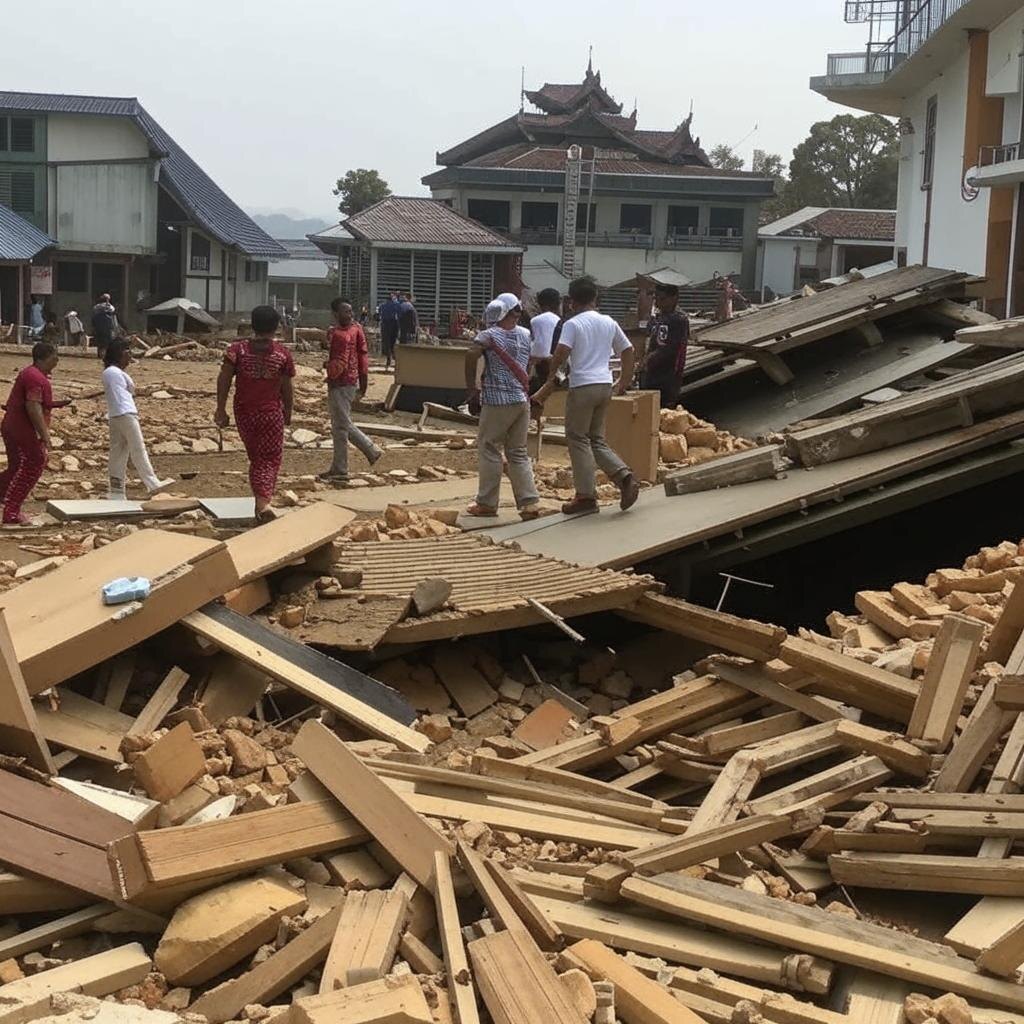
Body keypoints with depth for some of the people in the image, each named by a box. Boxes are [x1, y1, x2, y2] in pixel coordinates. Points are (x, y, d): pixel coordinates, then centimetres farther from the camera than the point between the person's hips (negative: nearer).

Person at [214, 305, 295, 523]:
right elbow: (286, 387, -2)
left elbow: (224, 379, -9)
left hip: (244, 413, 2)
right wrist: (288, 411, 12)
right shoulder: (282, 354, -5)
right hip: (272, 413, -2)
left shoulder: (237, 350, -3)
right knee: (270, 459, 4)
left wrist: (221, 409, -5)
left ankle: (260, 502, 23)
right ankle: (263, 502, -15)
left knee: (255, 457, 18)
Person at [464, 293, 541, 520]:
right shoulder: (526, 335, 11)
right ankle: (530, 502, 3)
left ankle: (487, 503, 9)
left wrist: (471, 389, -13)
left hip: (497, 401, -5)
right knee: (518, 453, 11)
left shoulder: (489, 336, -7)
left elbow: (472, 355, -22)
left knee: (489, 449, 5)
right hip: (522, 400, 5)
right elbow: (531, 367, 14)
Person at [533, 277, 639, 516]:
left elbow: (561, 353, -18)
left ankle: (586, 496, 3)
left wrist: (550, 377, -2)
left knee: (578, 439, 3)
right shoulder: (609, 323, 12)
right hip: (605, 386, 6)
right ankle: (625, 477, -3)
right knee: (597, 439, 15)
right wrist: (624, 383, 24)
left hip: (582, 386, -6)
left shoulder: (572, 324, -6)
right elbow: (628, 351, 17)